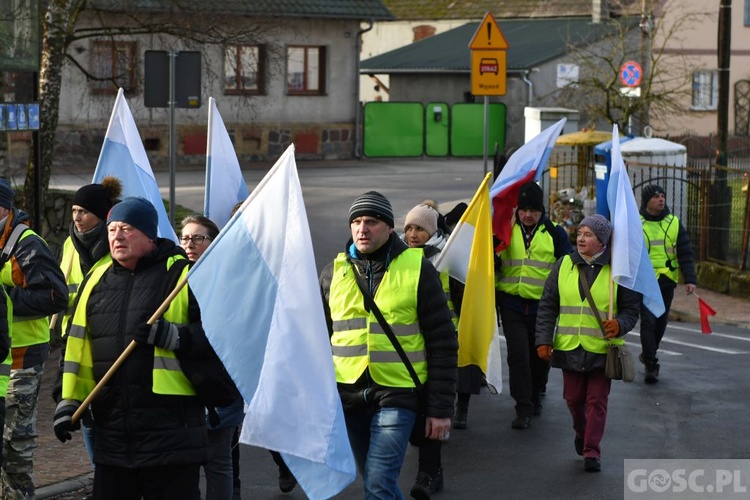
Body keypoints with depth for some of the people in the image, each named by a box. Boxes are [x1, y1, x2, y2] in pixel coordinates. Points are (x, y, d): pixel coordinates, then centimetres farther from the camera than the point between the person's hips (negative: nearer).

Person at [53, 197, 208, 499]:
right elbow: (78, 348, 17)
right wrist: (69, 401, 13)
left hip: (170, 429, -6)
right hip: (112, 431, 6)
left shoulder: (183, 275, -3)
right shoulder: (96, 280, 14)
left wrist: (173, 337, -21)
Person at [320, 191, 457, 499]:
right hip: (347, 394, 4)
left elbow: (442, 343, -2)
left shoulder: (418, 269, -3)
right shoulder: (333, 273, 7)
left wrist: (441, 407, -7)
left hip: (396, 395, -4)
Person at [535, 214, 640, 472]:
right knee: (574, 397, 13)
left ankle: (592, 451, 4)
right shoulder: (564, 266, 4)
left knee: (597, 400, -2)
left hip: (602, 348, -3)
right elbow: (547, 306, 6)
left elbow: (631, 308, 2)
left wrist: (620, 325, -20)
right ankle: (581, 433, 39)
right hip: (569, 347, 3)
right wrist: (544, 340, -1)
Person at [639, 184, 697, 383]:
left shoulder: (674, 223, 4)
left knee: (660, 322, 12)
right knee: (648, 322, -11)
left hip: (667, 281, 3)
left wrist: (690, 279, -8)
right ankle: (651, 365, -7)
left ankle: (648, 354, 33)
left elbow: (685, 253, 2)